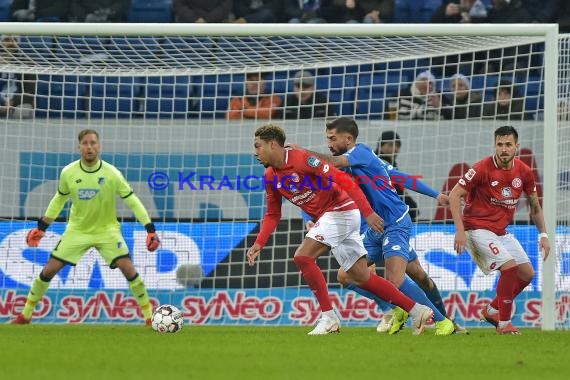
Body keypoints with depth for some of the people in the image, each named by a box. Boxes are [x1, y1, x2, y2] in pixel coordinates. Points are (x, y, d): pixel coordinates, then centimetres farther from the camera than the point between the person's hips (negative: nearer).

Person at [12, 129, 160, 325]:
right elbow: (59, 199, 8)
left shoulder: (111, 173, -18)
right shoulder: (68, 173, -11)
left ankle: (149, 314, -5)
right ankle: (26, 314, 12)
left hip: (107, 230, -2)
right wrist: (42, 227, 10)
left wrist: (150, 228, -17)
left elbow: (131, 200, -11)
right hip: (77, 230, 2)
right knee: (49, 270, -3)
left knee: (128, 268, -18)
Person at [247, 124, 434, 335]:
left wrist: (367, 212, -27)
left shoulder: (301, 159, -19)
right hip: (327, 217, 8)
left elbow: (342, 180, -22)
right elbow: (273, 215, 16)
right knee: (362, 278, 6)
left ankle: (328, 318, -13)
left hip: (340, 211, -8)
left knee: (302, 257, -19)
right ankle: (417, 311, 12)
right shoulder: (270, 176, 6)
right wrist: (258, 244, 3)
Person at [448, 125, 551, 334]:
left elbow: (534, 205, 13)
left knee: (527, 273, 4)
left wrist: (543, 234, 5)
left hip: (501, 230, 7)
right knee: (510, 266, -23)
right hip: (478, 229, -7)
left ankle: (492, 311, 23)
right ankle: (504, 323, -11)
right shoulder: (482, 169, -18)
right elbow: (454, 195, -15)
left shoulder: (524, 172, -1)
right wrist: (460, 230, -22)